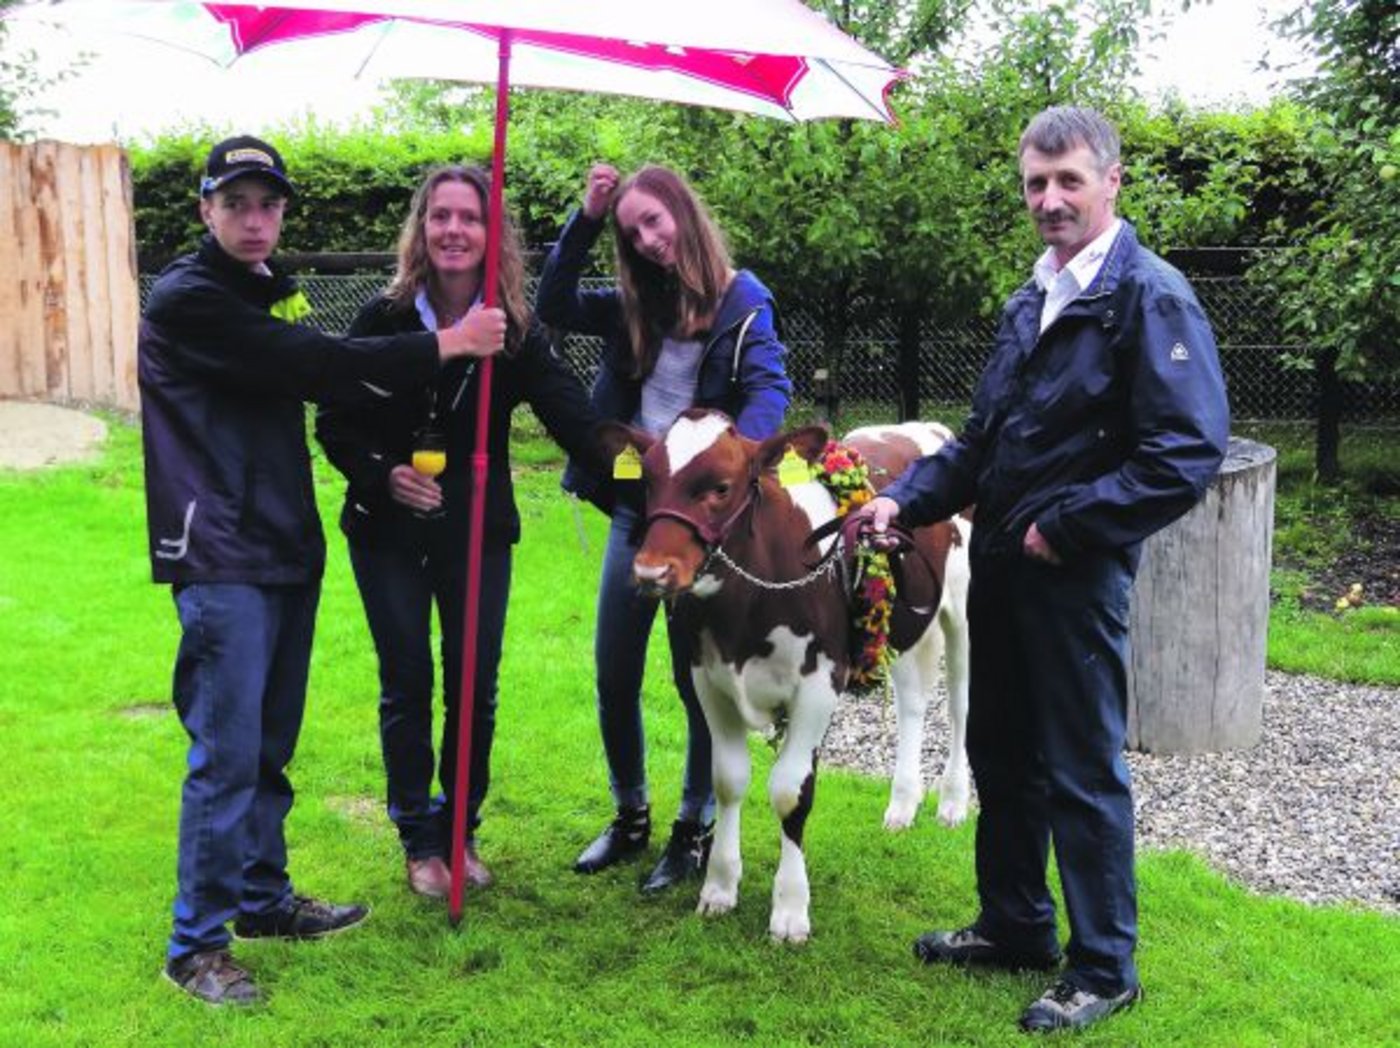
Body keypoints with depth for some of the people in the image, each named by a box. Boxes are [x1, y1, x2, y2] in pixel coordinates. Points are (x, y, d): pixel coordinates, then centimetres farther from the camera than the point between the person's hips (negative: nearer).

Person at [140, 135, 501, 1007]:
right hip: (223, 559, -8)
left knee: (271, 744, 16)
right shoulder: (186, 299, -11)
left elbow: (318, 384, 21)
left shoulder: (271, 296, 17)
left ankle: (262, 897, 30)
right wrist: (445, 345, -15)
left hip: (285, 550, 8)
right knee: (227, 753, -6)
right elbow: (317, 367, -18)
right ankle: (196, 944, 5)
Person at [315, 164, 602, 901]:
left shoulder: (515, 330, -7)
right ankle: (419, 841, 22)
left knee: (475, 687, 7)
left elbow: (573, 416, -19)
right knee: (407, 687, 6)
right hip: (389, 533, -1)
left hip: (479, 532, 1)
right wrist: (383, 474, -22)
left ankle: (459, 831, 27)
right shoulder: (383, 318, -9)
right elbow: (334, 424, -4)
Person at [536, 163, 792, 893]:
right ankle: (630, 818, 28)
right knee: (614, 676, 10)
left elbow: (771, 390, -17)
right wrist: (586, 220, -2)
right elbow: (553, 307, 6)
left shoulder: (742, 300, -6)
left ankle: (695, 828, 21)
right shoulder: (635, 305, 10)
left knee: (696, 677, 5)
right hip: (635, 505, 5)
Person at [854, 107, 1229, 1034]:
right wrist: (905, 499, 5)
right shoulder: (1033, 300, 13)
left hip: (1075, 569, -8)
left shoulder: (1149, 296, -13)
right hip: (1000, 564, 8)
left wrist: (1066, 525, -17)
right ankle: (1016, 927, 35)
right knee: (1002, 752, 18)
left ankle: (1105, 969, 18)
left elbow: (1190, 452, -20)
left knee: (1083, 771, 2)